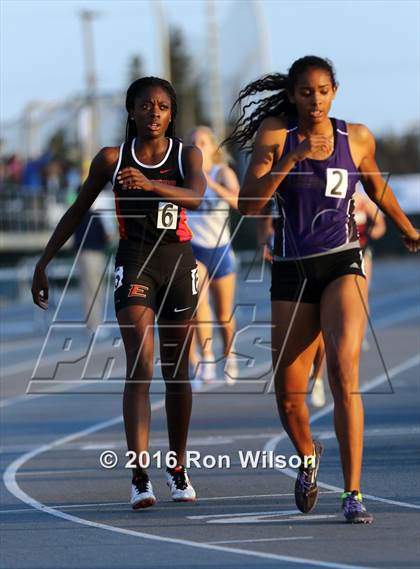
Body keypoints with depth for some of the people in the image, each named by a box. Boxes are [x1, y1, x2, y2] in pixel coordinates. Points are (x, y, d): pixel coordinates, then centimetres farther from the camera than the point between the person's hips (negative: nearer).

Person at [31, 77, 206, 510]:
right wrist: (44, 262, 8)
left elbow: (195, 197, -20)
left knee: (176, 372, 10)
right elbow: (77, 212, 11)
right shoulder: (112, 159, 2)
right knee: (140, 366, -16)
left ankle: (178, 469, 26)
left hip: (178, 262, 2)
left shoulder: (186, 155, 1)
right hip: (133, 263, -1)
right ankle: (139, 476, -24)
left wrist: (150, 184, -38)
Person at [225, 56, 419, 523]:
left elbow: (376, 187, 24)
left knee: (343, 372, -22)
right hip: (292, 273, 1)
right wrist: (289, 159, -21)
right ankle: (307, 457, 40)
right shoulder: (275, 133, -2)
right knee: (288, 394, 6)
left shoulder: (356, 138, 3)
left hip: (342, 264, -1)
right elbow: (248, 204, -10)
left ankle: (352, 494, -23)